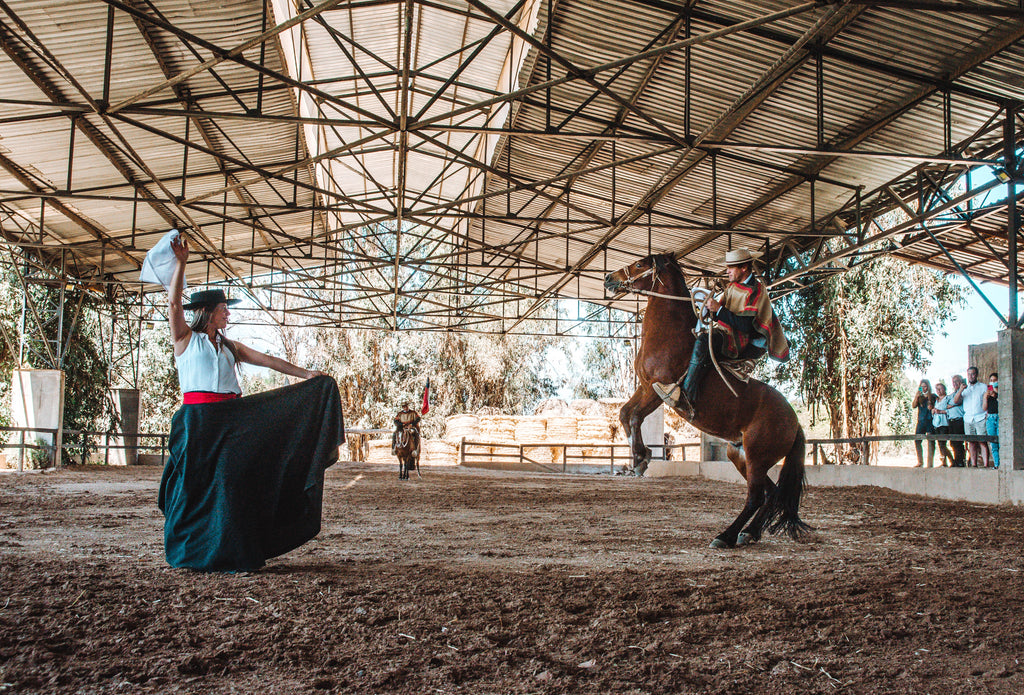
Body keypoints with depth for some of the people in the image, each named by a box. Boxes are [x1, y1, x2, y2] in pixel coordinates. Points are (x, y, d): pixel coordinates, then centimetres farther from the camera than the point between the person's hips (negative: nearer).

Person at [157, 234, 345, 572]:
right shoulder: (185, 339, 5)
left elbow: (268, 360, 14)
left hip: (232, 415, 5)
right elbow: (174, 304, -9)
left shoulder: (229, 347, 18)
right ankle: (190, 550, 9)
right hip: (199, 417, -5)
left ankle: (228, 550, 11)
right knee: (198, 484, -2)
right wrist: (181, 264, -15)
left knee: (231, 481, 3)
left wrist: (305, 374, 6)